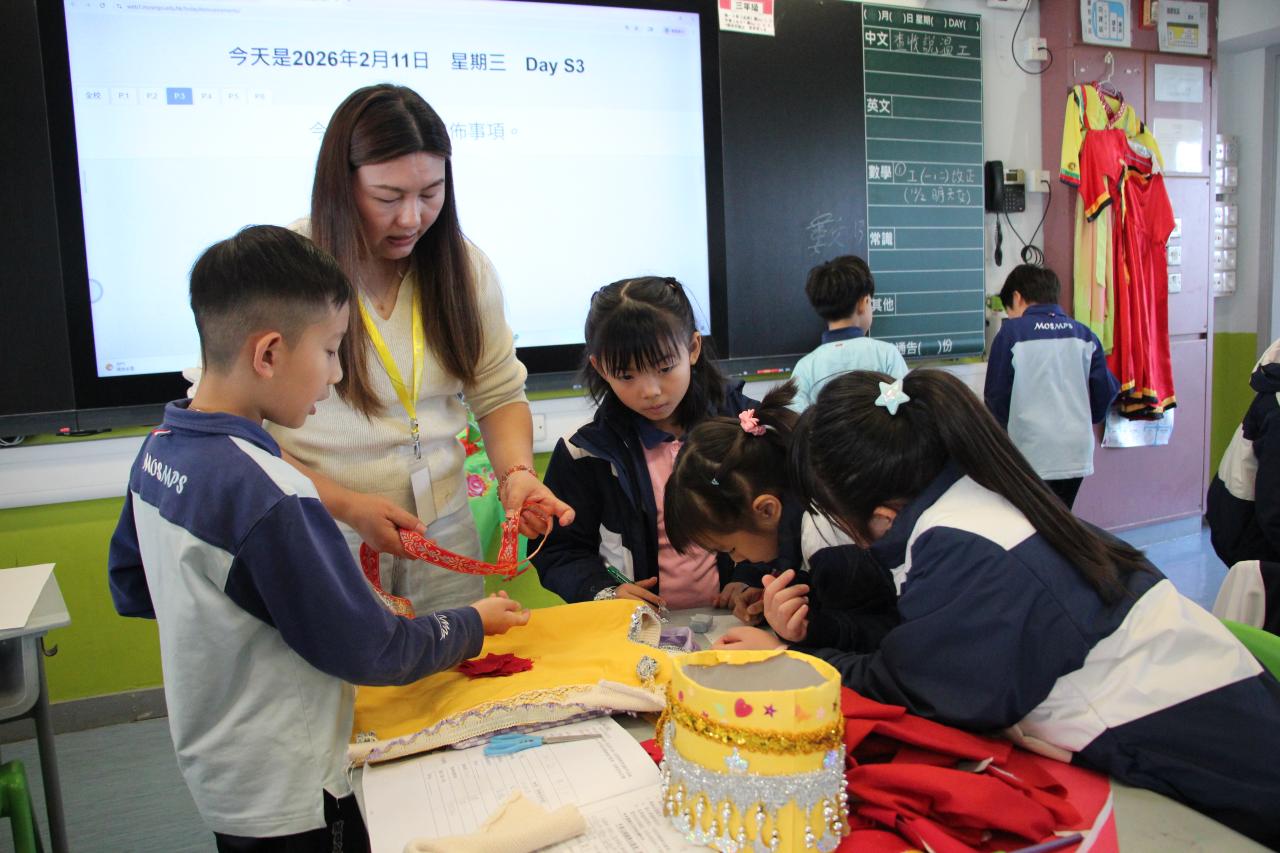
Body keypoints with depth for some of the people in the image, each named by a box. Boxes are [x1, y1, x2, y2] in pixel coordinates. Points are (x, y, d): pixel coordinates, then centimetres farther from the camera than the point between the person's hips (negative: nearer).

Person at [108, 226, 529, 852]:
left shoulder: (160, 449, -5)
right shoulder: (269, 494, -32)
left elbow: (130, 588, 9)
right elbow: (368, 653, -24)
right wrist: (473, 623, -9)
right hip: (286, 801, -8)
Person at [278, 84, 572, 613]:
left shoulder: (464, 267, 0)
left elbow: (500, 396, 6)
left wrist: (517, 472, -13)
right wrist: (344, 505, -21)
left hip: (446, 534, 4)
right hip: (324, 547, -3)